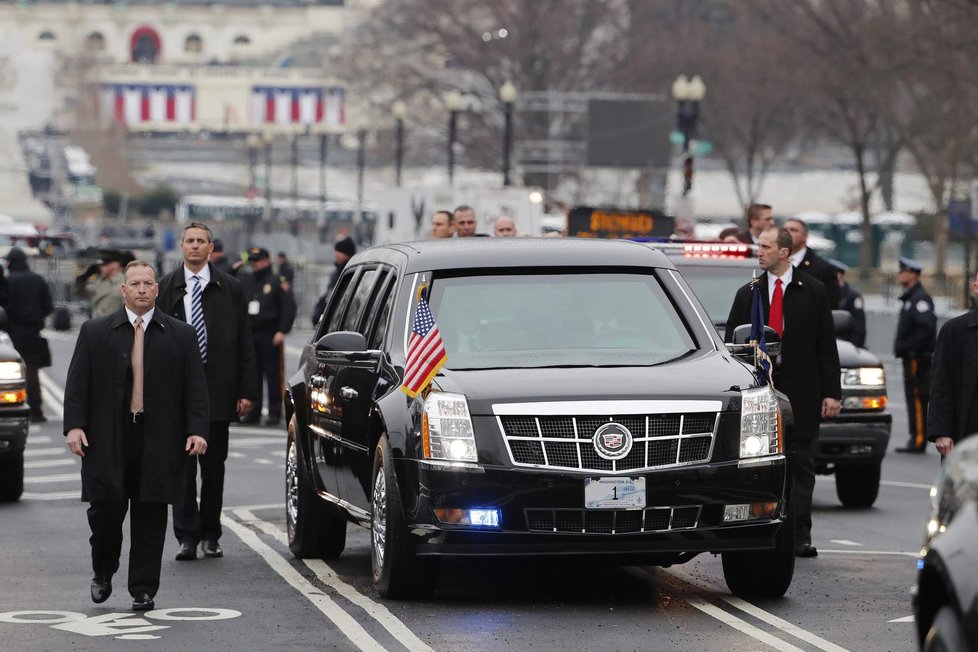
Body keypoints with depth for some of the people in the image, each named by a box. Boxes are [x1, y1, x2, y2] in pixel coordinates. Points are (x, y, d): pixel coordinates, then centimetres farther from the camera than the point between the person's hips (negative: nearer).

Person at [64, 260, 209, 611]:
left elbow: (195, 387, 6)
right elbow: (77, 383, 4)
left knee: (150, 519, 1)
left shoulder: (181, 335, 8)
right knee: (106, 511, -2)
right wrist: (74, 425, -8)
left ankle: (144, 590, 8)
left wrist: (196, 431, -5)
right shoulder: (95, 332, 8)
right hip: (107, 440, 0)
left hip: (158, 443, 0)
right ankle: (103, 572, 24)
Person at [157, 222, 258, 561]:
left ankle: (210, 535, 15)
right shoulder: (165, 288, 5)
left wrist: (246, 390, -1)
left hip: (217, 390, 1)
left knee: (214, 466, 6)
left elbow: (244, 342, 5)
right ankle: (187, 537, -1)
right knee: (182, 465, -3)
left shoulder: (229, 288, 6)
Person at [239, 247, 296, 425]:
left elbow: (289, 308, -5)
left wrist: (282, 331, -12)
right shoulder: (244, 281, 14)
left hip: (270, 337, -5)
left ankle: (275, 413, 1)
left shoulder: (277, 282, 0)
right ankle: (253, 412, 13)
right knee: (252, 376, 7)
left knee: (273, 375, -3)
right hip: (249, 335, 5)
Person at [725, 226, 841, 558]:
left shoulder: (812, 292, 5)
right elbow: (731, 343, 11)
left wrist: (831, 392, -3)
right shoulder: (748, 294, 10)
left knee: (800, 465, 0)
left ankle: (800, 537, 0)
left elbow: (827, 346, 4)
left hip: (801, 392, -2)